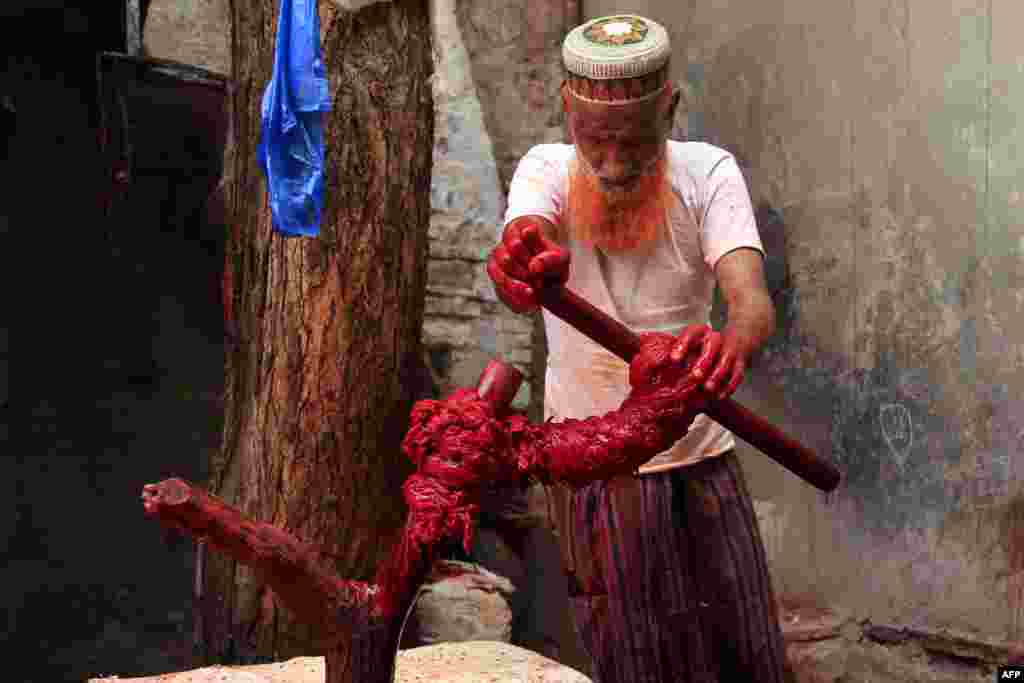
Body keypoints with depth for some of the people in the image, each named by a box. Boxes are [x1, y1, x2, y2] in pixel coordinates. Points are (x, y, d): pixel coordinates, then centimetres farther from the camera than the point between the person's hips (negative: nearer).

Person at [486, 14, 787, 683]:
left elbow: (752, 296, -28)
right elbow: (525, 239, -36)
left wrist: (733, 341, -53)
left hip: (703, 455, 1)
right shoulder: (548, 170, -12)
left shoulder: (708, 172, -12)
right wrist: (524, 264, -61)